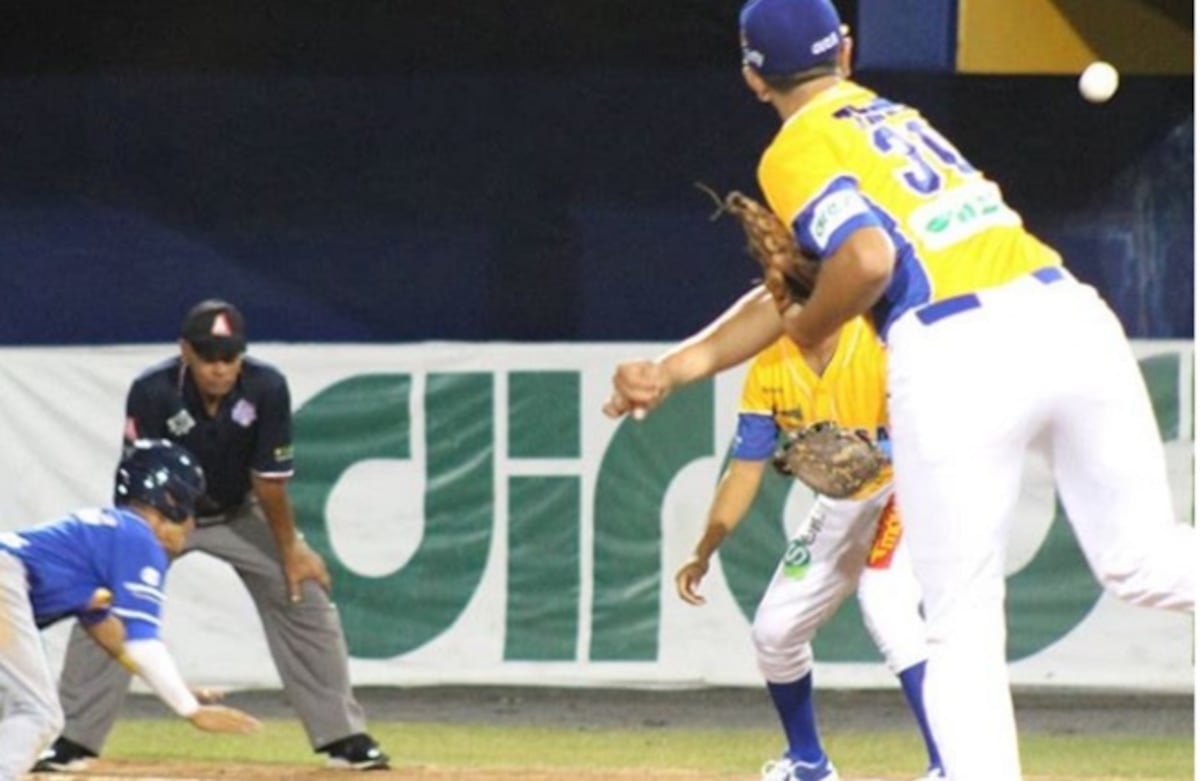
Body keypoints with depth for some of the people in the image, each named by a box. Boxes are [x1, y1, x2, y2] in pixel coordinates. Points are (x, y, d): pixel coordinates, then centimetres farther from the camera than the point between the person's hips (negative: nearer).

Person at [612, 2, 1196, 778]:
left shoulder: (795, 153, 6)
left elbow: (866, 260, -13)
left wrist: (807, 329, 7)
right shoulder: (896, 117, 29)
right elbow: (796, 288, 31)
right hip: (1068, 316, 6)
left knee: (964, 629, 2)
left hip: (957, 362, -6)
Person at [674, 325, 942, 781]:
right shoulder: (768, 370, -8)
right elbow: (745, 471, -4)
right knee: (774, 630, 7)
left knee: (884, 606, -30)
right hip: (842, 503, 7)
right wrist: (704, 553, -14)